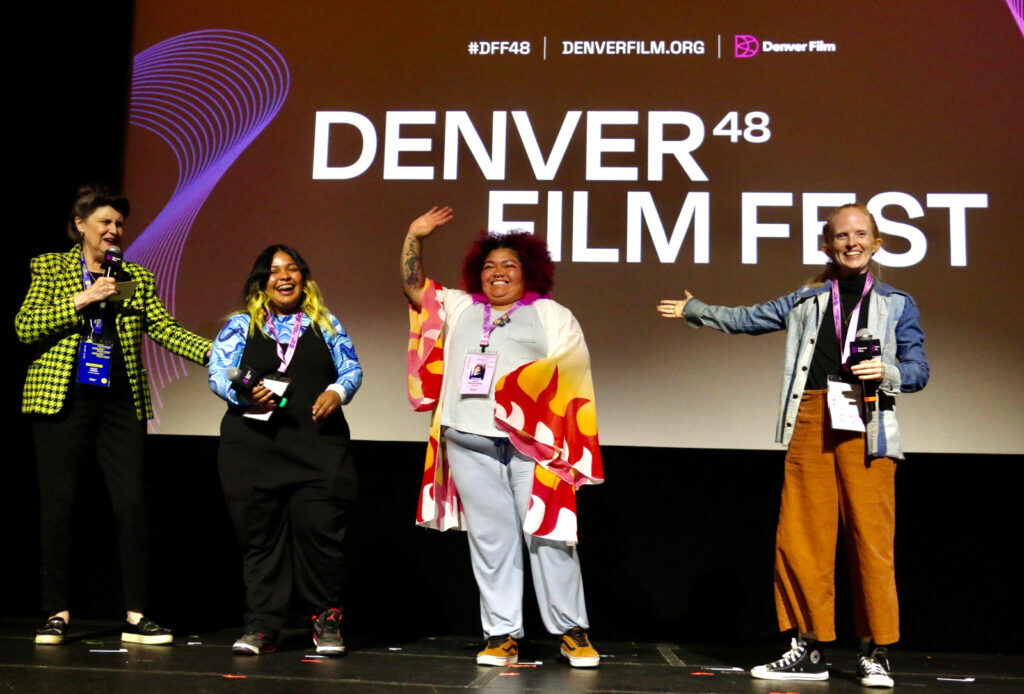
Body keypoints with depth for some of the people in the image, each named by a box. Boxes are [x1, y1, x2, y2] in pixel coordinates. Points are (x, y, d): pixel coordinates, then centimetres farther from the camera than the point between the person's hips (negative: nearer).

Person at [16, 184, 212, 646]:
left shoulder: (137, 278, 14)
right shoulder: (51, 269, 8)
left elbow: (163, 328, 3)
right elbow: (25, 327, -2)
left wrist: (213, 352, -11)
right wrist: (81, 300, -11)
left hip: (121, 404, 2)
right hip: (63, 400, -2)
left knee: (133, 504, -4)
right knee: (58, 507, 2)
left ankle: (136, 616, 2)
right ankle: (57, 614, 14)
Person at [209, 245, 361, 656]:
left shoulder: (325, 324, 16)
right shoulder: (240, 325, 12)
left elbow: (352, 368, 14)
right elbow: (218, 373, 4)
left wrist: (337, 392, -7)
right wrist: (244, 394, -15)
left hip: (317, 446, 0)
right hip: (254, 444, 0)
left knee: (319, 528, -6)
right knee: (259, 534, 1)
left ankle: (327, 622, 8)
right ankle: (261, 627, 9)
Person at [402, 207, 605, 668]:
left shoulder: (553, 315, 12)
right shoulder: (459, 307, 21)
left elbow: (573, 371, 4)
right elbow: (414, 286, 23)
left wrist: (535, 382, -11)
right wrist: (414, 238, 15)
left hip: (532, 442, -3)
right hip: (470, 443, 3)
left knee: (547, 534, -5)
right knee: (490, 539, 2)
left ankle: (572, 632, 2)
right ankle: (502, 635, 6)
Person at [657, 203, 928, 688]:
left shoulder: (896, 304, 14)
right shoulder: (806, 301, 19)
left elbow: (918, 369, 11)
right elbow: (749, 319, 32)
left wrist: (887, 371, -10)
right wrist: (694, 311, 39)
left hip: (865, 424, -2)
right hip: (811, 420, 2)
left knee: (871, 538, -7)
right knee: (799, 538, -3)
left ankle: (875, 653, 5)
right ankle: (809, 650, 7)